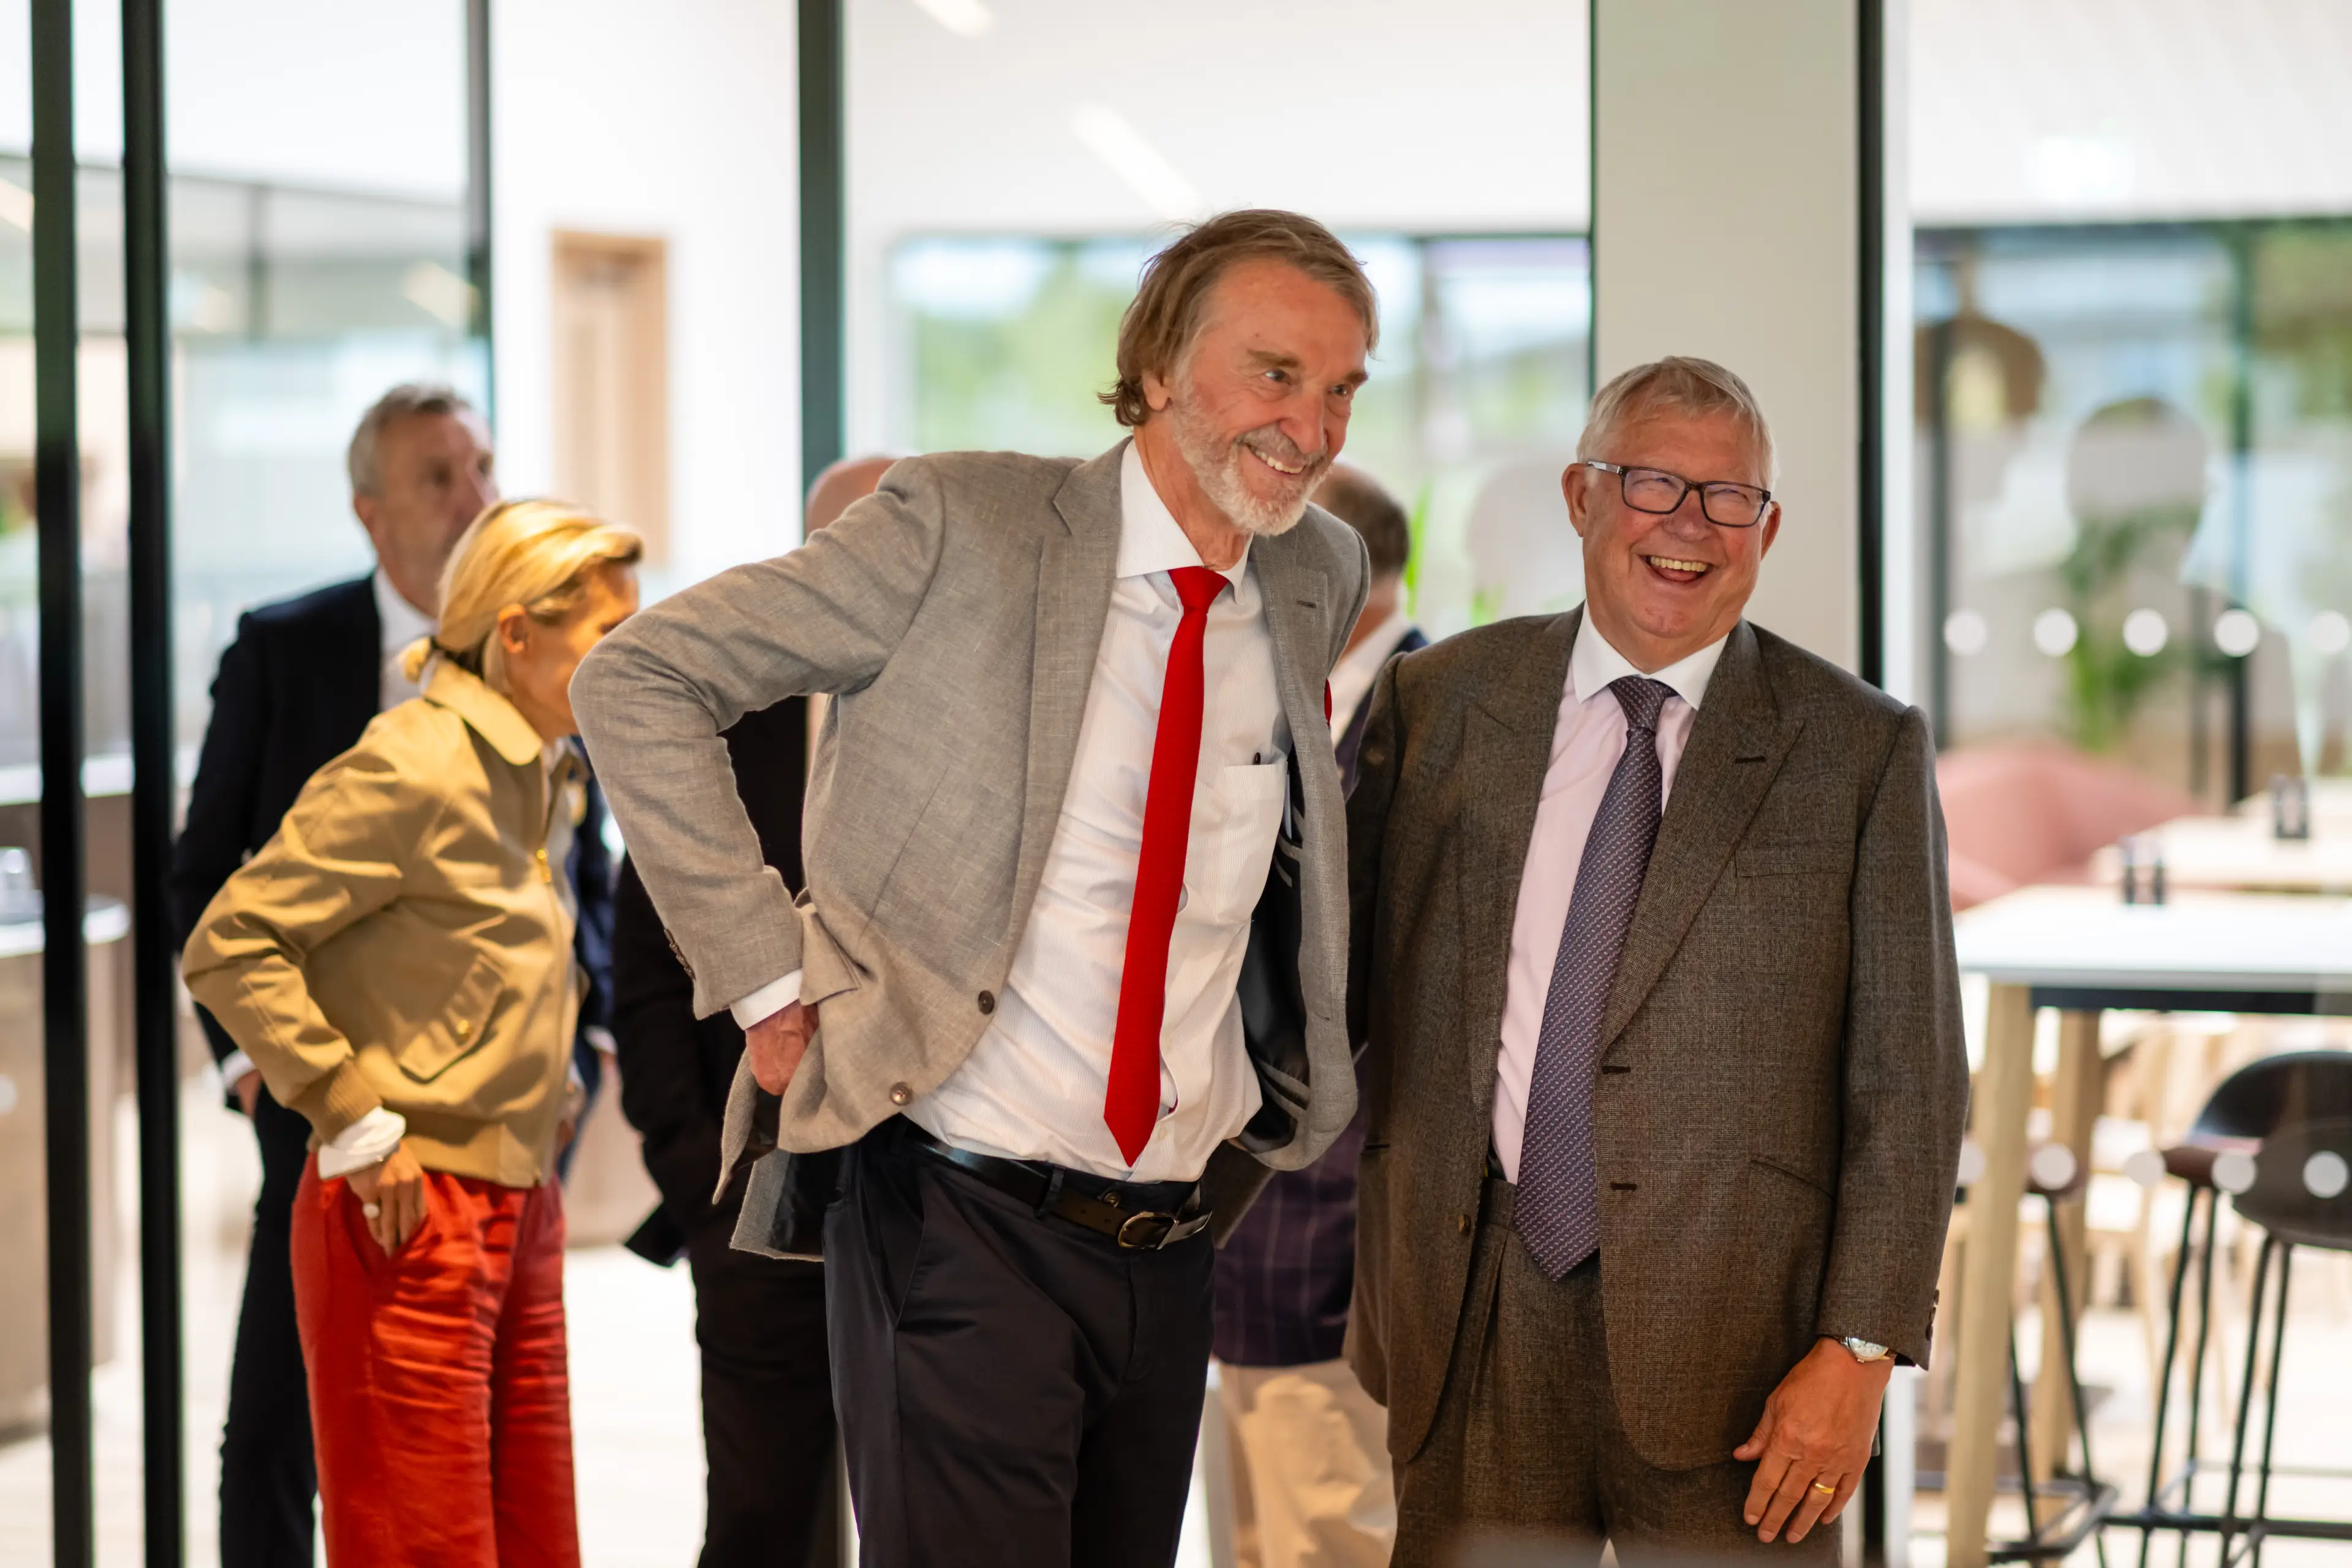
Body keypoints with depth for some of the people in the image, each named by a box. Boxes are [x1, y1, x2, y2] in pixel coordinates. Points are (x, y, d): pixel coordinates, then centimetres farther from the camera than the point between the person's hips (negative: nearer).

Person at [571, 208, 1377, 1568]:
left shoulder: (1321, 577, 8)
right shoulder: (966, 525, -9)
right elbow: (639, 681, -7)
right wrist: (765, 970, -12)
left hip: (1174, 1245, 6)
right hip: (965, 1236, -5)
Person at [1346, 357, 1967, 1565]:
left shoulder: (1862, 750, 1)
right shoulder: (1437, 705, 7)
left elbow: (1908, 1081, -2)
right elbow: (1343, 971, 15)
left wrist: (1860, 1349, -9)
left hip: (1733, 1332, -2)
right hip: (1474, 1322, 2)